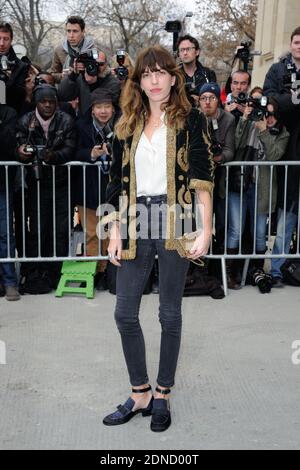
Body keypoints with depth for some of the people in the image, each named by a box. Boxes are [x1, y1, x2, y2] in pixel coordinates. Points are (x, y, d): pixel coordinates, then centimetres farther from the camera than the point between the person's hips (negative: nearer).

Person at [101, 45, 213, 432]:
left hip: (174, 221, -4)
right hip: (135, 224, 4)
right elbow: (118, 183, 11)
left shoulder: (189, 120, 1)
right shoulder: (127, 127, 12)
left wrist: (205, 231, -14)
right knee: (124, 312, 3)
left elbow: (202, 178, -6)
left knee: (170, 313, 6)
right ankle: (140, 394, 19)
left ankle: (162, 396, 20)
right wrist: (115, 233, 5)